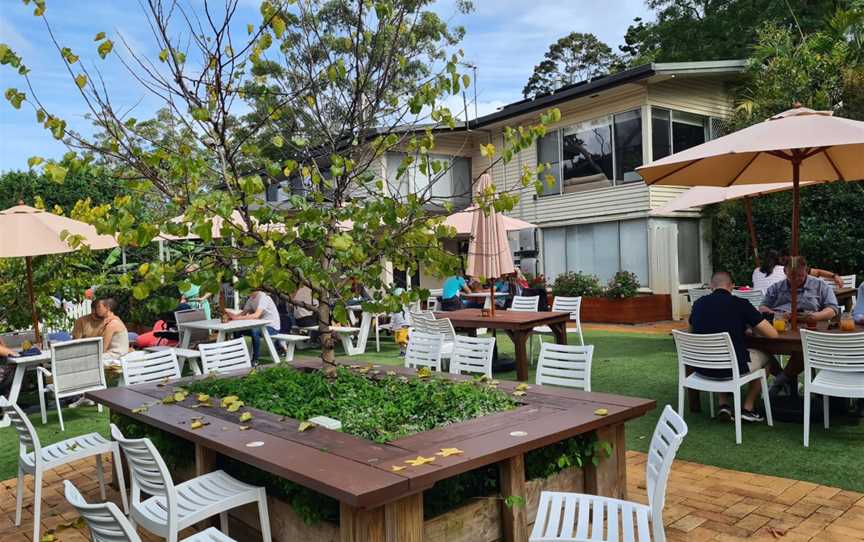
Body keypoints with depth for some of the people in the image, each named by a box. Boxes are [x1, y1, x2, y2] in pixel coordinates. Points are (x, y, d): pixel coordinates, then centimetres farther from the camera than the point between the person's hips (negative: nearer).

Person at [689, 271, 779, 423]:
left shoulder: (698, 303, 3)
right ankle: (748, 408, 29)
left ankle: (724, 405, 25)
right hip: (732, 369, -4)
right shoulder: (740, 304, -8)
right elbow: (772, 334, -6)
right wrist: (750, 328, 15)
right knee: (765, 357, 27)